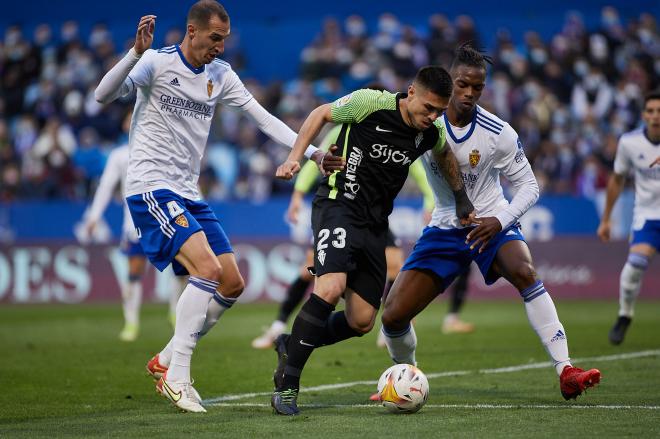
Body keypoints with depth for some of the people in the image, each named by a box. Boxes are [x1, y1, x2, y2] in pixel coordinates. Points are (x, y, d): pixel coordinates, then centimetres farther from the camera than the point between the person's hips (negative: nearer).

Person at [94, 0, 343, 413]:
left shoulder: (221, 75, 10)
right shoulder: (158, 62, -9)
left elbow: (264, 118, 9)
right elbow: (104, 95, -22)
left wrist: (314, 152, 0)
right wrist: (136, 53, -38)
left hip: (189, 194, 8)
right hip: (151, 189, -8)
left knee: (232, 285, 4)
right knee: (208, 269, -24)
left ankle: (167, 360, 17)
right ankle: (177, 376, -17)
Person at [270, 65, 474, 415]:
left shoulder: (431, 133, 3)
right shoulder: (371, 103, -14)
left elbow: (443, 155, 28)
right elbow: (321, 114, 1)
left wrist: (461, 198, 30)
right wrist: (294, 158, -6)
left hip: (374, 225, 7)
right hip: (337, 206, -7)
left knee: (361, 322, 1)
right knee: (330, 289, -30)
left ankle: (293, 347, 26)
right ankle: (287, 384, -20)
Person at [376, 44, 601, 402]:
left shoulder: (498, 134, -13)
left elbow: (529, 186, -4)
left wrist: (500, 221, -23)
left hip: (490, 222, -2)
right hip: (444, 227, 2)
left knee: (524, 272, -35)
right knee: (393, 316, -8)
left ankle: (566, 373, -33)